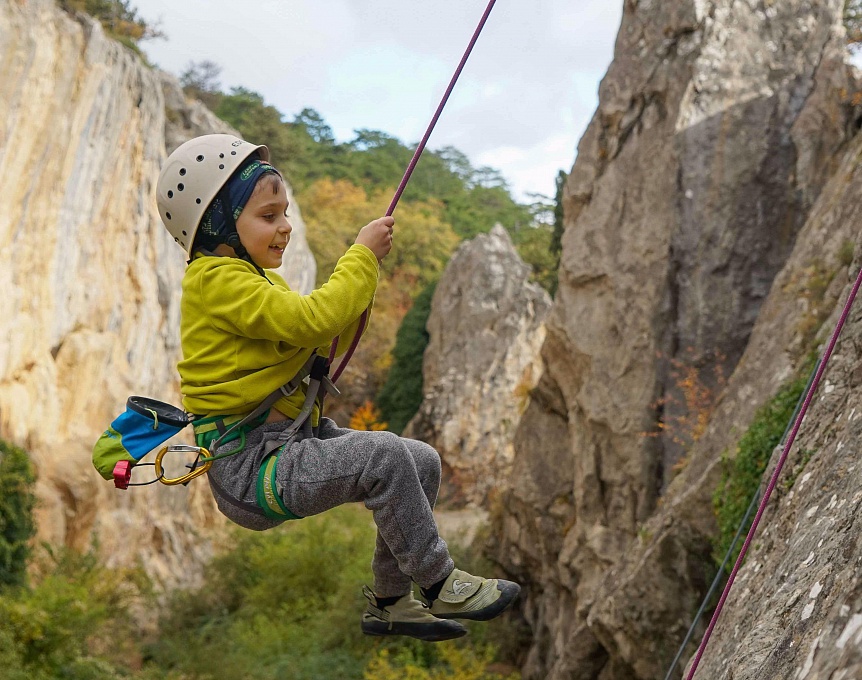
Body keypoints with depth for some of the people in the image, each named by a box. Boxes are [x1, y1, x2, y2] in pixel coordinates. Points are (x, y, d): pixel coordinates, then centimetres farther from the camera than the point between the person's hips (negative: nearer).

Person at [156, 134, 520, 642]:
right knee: (384, 457, -26)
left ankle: (390, 600, 15)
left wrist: (363, 274, 2)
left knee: (423, 462, 4)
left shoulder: (254, 277, 18)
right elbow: (312, 321, -27)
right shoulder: (218, 280, -15)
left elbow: (328, 345, 17)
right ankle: (439, 584, -8)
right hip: (247, 466, -10)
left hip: (291, 440, 10)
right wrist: (362, 256, -14)